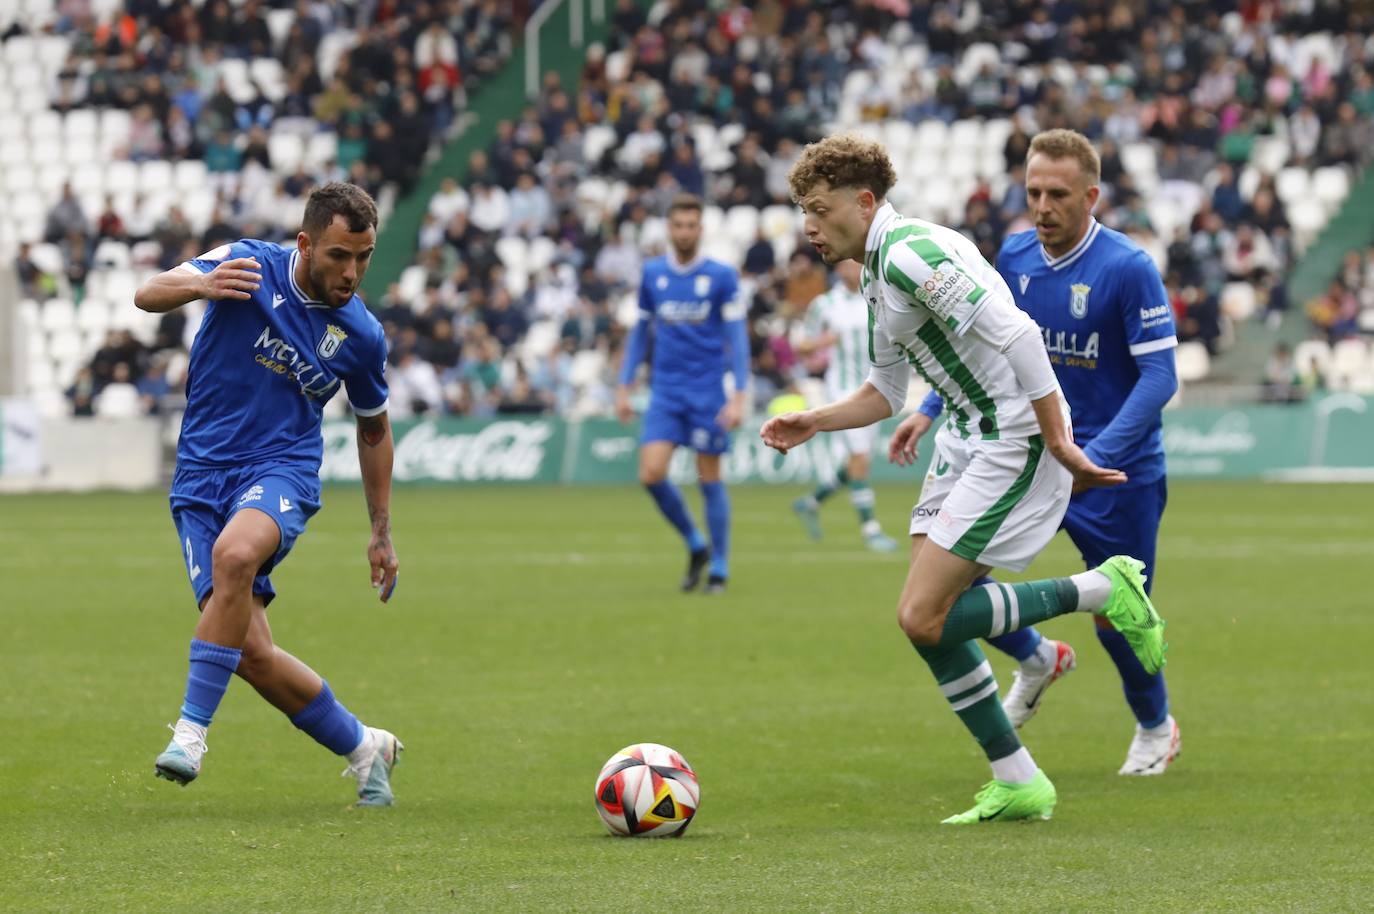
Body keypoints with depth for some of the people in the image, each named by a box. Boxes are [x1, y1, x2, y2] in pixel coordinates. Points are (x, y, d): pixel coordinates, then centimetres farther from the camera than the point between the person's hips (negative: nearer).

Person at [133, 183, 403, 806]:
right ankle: (362, 747, 15)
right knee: (250, 651, -9)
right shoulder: (249, 267, -4)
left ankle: (192, 730, -30)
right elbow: (148, 295, -14)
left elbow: (373, 427, 18)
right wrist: (200, 286, -38)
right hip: (202, 475, 1)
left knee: (236, 553, -37)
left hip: (282, 471, -1)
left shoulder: (361, 335, 2)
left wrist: (382, 533, 22)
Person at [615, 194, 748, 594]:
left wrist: (739, 395, -13)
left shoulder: (722, 276, -4)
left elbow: (737, 336, -5)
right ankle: (695, 546, 10)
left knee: (710, 478, 0)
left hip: (708, 391, -3)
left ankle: (719, 568, 12)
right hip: (665, 391, 3)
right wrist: (624, 386, 11)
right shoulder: (652, 274, 6)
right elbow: (641, 331, 15)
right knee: (652, 473, -11)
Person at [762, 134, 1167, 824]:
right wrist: (812, 424, 9)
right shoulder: (877, 276, 15)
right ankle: (1017, 782, 14)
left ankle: (1101, 591, -2)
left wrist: (1057, 441, -25)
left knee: (923, 617, -13)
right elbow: (885, 392, 25)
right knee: (931, 619, 7)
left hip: (1014, 442, -10)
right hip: (965, 440, 10)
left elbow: (1016, 334, -25)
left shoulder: (909, 254, -18)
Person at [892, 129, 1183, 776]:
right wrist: (928, 414, 6)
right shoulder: (1015, 258, 0)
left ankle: (1156, 728, 34)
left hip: (1119, 471, -5)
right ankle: (1036, 662, 18)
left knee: (1118, 619, 2)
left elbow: (1159, 376, -19)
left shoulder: (1128, 268, -18)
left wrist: (1095, 455, -30)